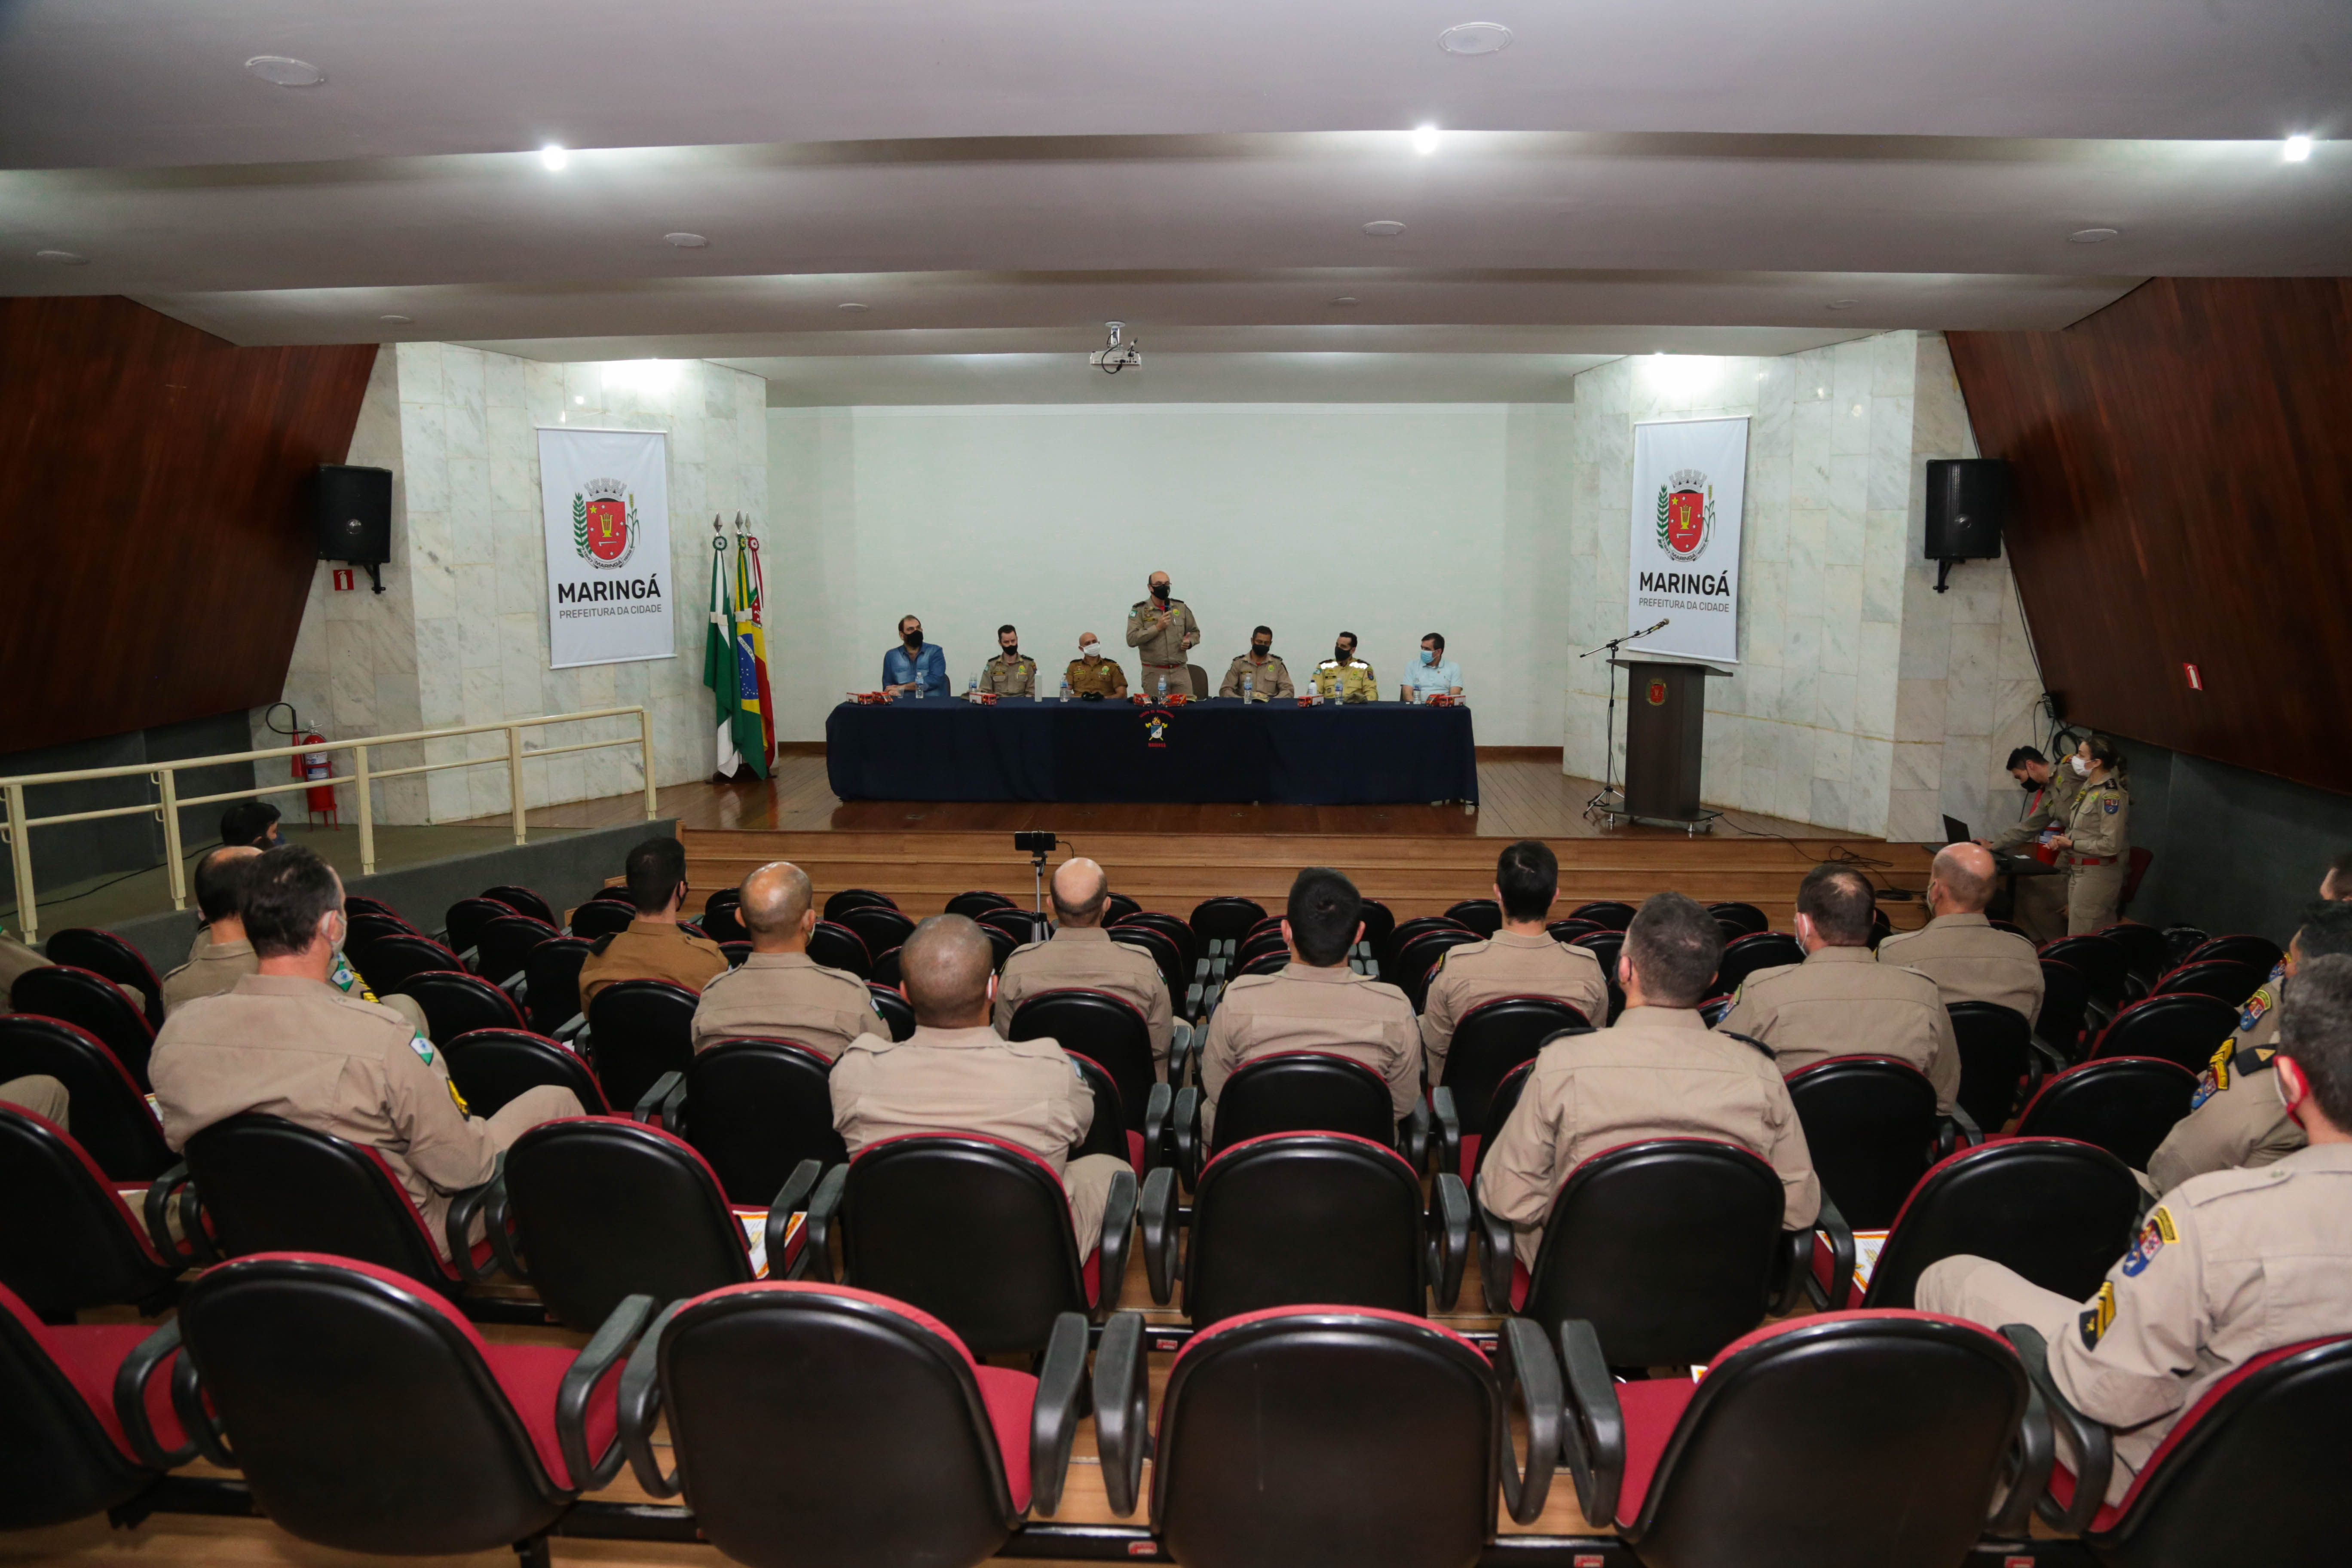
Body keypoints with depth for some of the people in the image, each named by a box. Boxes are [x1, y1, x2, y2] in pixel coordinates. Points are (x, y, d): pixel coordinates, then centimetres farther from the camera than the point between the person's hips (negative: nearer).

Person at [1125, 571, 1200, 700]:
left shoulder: (1181, 608, 10)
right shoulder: (1139, 610, 0)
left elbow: (1195, 632, 20)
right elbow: (1132, 639, -11)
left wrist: (1189, 641, -3)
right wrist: (1157, 627, -15)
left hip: (1180, 671, 3)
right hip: (1154, 673, -2)